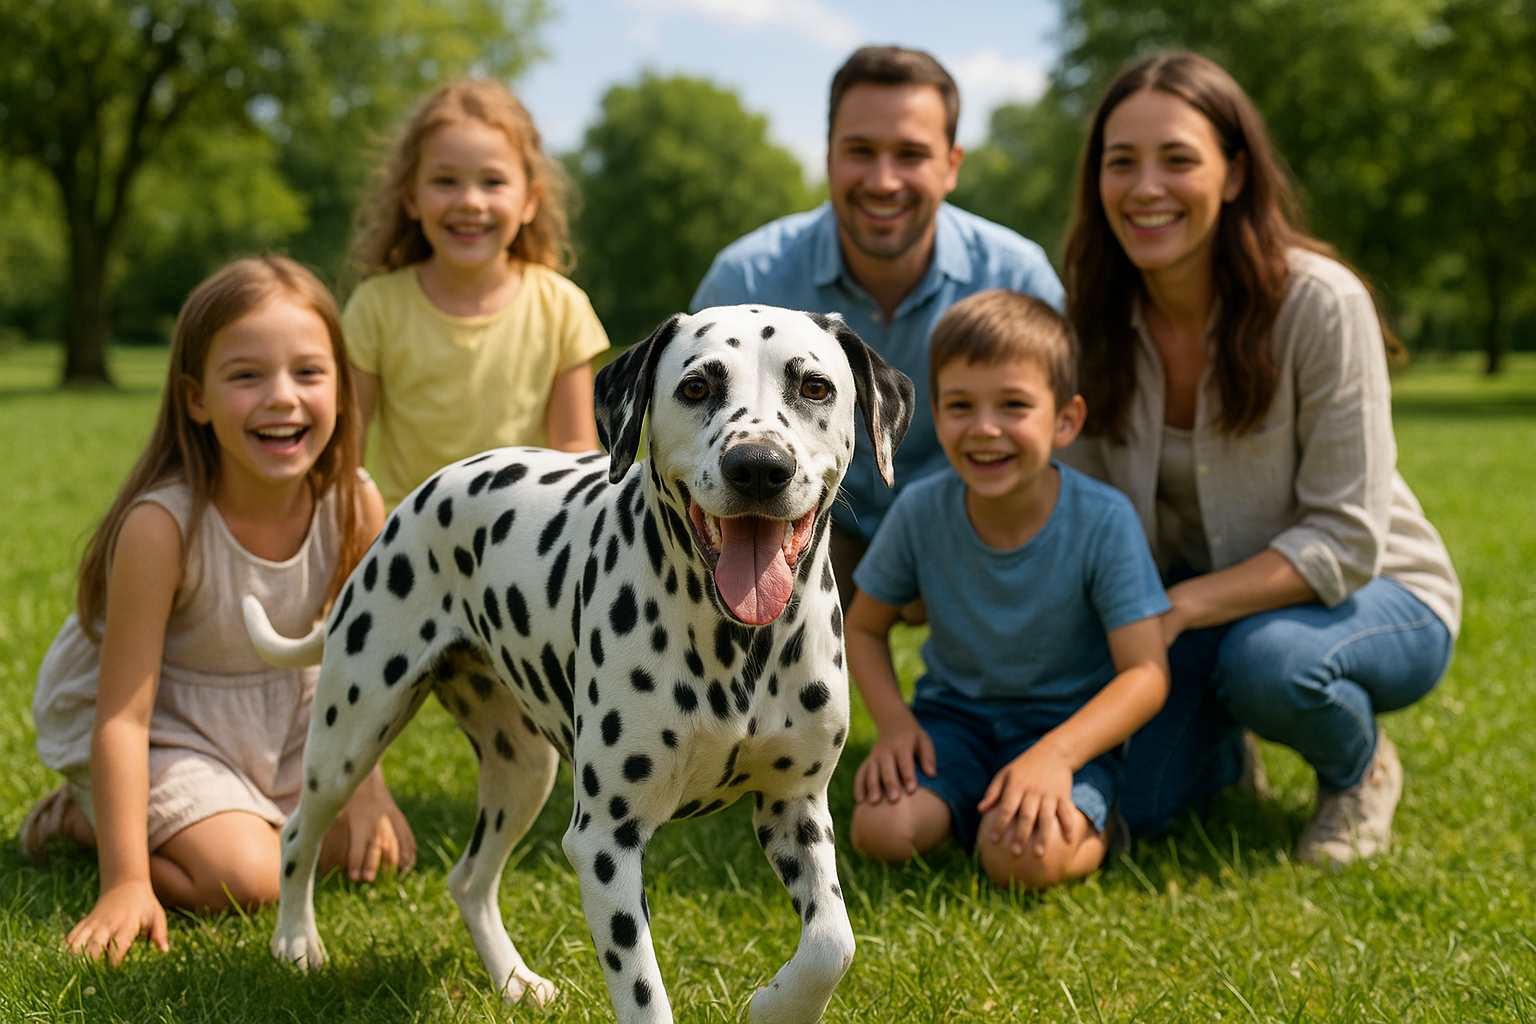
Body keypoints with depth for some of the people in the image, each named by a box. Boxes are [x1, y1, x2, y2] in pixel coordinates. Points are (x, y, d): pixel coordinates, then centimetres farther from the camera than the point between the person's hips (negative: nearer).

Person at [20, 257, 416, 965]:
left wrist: (365, 785, 1)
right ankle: (86, 818, 6)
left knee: (376, 851, 0)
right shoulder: (162, 526, -34)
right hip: (152, 720, -5)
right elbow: (123, 714, -30)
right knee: (245, 878, -20)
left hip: (274, 711, 5)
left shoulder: (356, 506, -21)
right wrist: (126, 884, -32)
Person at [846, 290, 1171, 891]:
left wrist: (1055, 754, -36)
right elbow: (864, 627, 5)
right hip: (954, 714, 4)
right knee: (880, 831, -22)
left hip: (1069, 725, -3)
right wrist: (893, 721, -13)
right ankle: (964, 803, 9)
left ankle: (1093, 831, 2)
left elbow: (1146, 673, -21)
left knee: (1024, 857, -30)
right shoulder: (920, 513, -12)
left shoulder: (1103, 521, -20)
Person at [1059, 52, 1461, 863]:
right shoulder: (1097, 323, -9)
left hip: (1370, 595, -4)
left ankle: (1361, 768, -1)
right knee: (1134, 804, -16)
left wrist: (1180, 608, -34)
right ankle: (1224, 748, 20)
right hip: (1205, 605, 4)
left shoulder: (1320, 304, -25)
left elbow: (1345, 541, -24)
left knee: (1266, 660, -36)